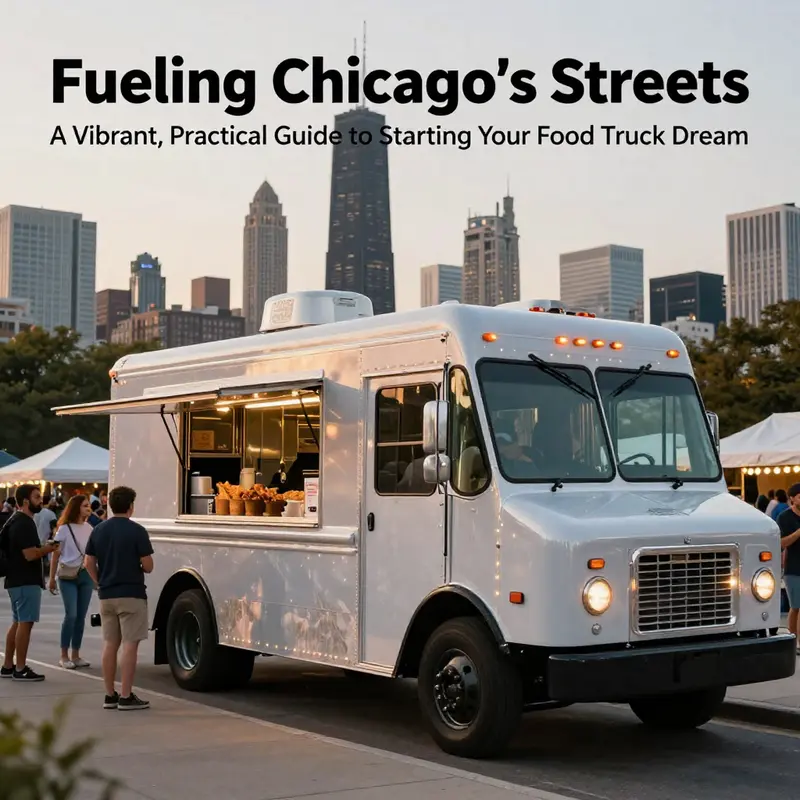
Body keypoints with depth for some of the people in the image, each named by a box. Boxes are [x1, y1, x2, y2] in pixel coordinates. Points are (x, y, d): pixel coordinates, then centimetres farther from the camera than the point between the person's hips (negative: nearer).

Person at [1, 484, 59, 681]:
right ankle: (20, 669, -2)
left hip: (17, 580, 11)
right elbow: (30, 554, -23)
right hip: (26, 581, -11)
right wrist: (48, 549, -7)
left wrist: (43, 548, 14)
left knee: (18, 623, 15)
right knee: (25, 623, -6)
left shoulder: (16, 521, 16)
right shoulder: (24, 524, -17)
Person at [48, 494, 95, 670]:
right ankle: (64, 656, -2)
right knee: (71, 615, -11)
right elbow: (56, 554, -2)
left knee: (81, 616, 5)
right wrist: (52, 578, -5)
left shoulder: (89, 528, 9)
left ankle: (75, 655, 13)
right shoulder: (64, 529, -3)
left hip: (86, 575, 4)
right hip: (68, 576, -4)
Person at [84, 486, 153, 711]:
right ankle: (126, 697, -3)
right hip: (131, 595, -6)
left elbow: (89, 563, 7)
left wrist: (101, 582, 15)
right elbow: (148, 566, -11)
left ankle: (110, 695, 14)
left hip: (106, 595, 6)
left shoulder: (98, 530, 6)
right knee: (130, 644, -3)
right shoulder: (136, 531, -11)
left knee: (109, 644, 10)